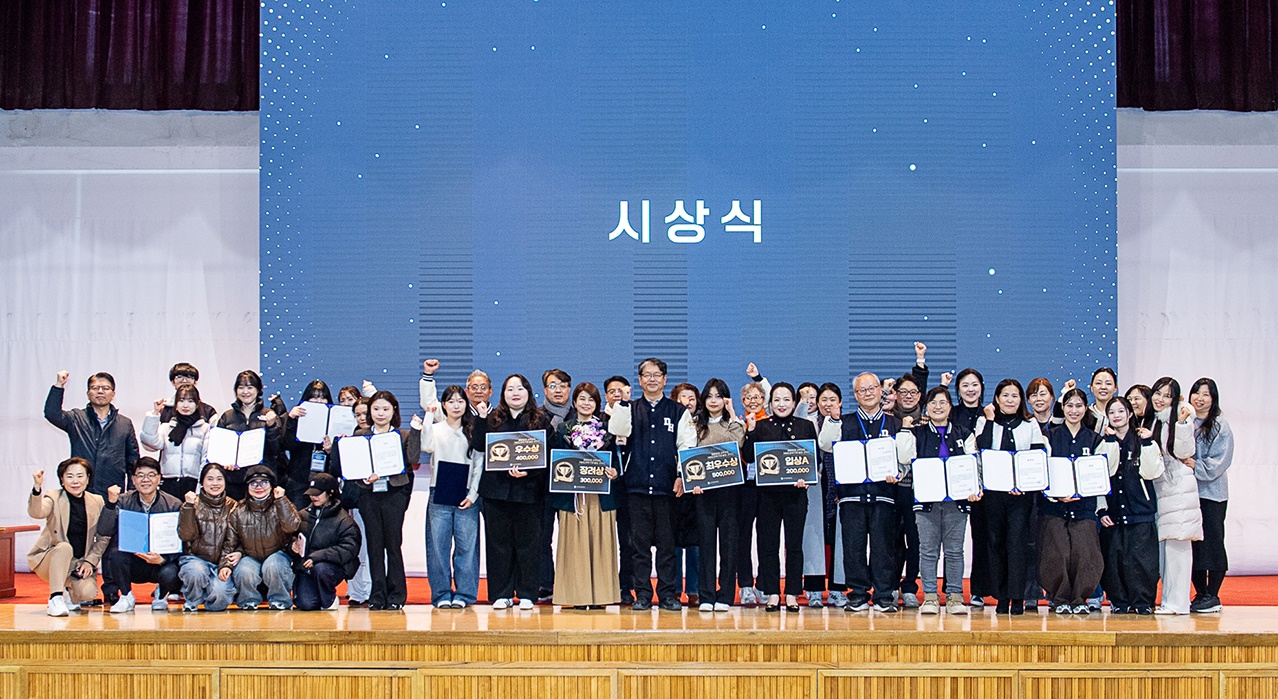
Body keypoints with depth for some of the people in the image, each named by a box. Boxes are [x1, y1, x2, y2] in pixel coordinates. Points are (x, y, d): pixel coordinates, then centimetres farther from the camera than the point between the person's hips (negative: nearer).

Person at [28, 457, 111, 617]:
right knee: (64, 547, -34)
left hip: (81, 564, 2)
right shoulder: (54, 499, -5)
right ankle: (55, 599, -26)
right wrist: (37, 487, -43)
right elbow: (36, 513, -28)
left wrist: (90, 561, -9)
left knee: (88, 593, -25)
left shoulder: (97, 502, 3)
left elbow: (103, 538, 4)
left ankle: (69, 594, 12)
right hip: (49, 562, -2)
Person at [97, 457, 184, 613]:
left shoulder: (174, 505, -6)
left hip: (161, 563, -1)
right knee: (116, 552, -29)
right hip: (132, 563, 1)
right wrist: (111, 503, -26)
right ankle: (126, 597, -3)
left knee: (169, 575, -33)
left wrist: (162, 560, -26)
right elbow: (103, 531, -13)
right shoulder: (123, 501, -1)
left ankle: (161, 594, 7)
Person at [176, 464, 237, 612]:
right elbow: (186, 535, -10)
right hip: (196, 558, -1)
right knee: (197, 571, -36)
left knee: (220, 595, -27)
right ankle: (191, 602, -2)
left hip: (223, 561, 1)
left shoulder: (232, 506, 9)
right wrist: (189, 506, -17)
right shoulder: (193, 504, 4)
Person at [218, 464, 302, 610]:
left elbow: (291, 527, -20)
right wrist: (225, 564, -10)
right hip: (250, 558, 2)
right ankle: (249, 602, 0)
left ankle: (279, 601, -9)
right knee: (244, 573, -31)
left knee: (272, 566, -35)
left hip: (277, 555, -1)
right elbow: (230, 543, 8)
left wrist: (280, 499, -18)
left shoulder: (282, 506, 1)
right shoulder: (238, 513, 6)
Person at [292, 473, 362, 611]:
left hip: (333, 566, -3)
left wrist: (317, 556, -24)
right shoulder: (303, 515, 11)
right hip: (304, 566, 3)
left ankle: (329, 600, -7)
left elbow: (349, 549, -15)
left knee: (320, 568, -37)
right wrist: (293, 544, -9)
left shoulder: (344, 520, -4)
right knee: (305, 604, -20)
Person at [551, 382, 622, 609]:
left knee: (600, 542, -1)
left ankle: (600, 595, 3)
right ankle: (578, 596, 1)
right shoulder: (564, 430, 8)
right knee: (576, 544, -3)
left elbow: (615, 459, 11)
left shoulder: (606, 429, 11)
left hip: (601, 496, 1)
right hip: (573, 495, -1)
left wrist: (613, 472, -8)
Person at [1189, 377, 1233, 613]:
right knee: (1192, 543, 6)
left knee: (1212, 542, -3)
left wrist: (1193, 466, -17)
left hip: (1212, 493, -4)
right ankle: (1200, 595, 14)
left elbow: (1217, 463, -10)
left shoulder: (1220, 426, -2)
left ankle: (1212, 597, 3)